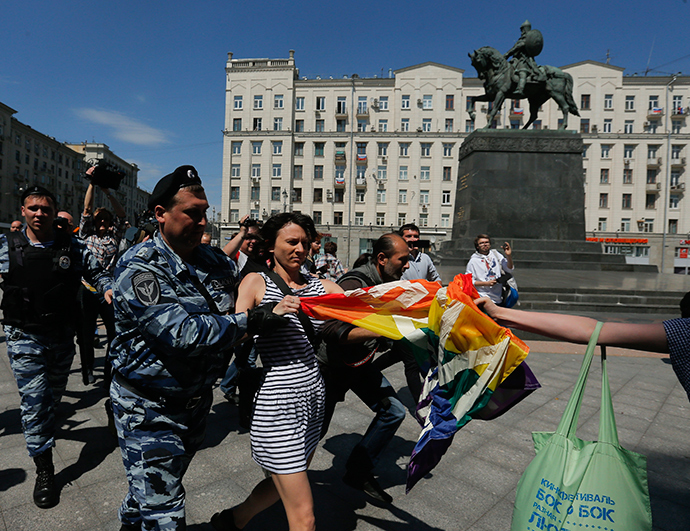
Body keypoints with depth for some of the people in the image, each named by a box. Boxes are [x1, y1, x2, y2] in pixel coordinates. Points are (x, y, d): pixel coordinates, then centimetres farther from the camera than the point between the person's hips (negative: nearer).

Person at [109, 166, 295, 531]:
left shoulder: (213, 260, -1)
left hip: (196, 399, 6)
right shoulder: (139, 267, -21)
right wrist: (252, 322, -32)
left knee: (161, 486, 27)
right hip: (149, 408, -6)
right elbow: (182, 333, -31)